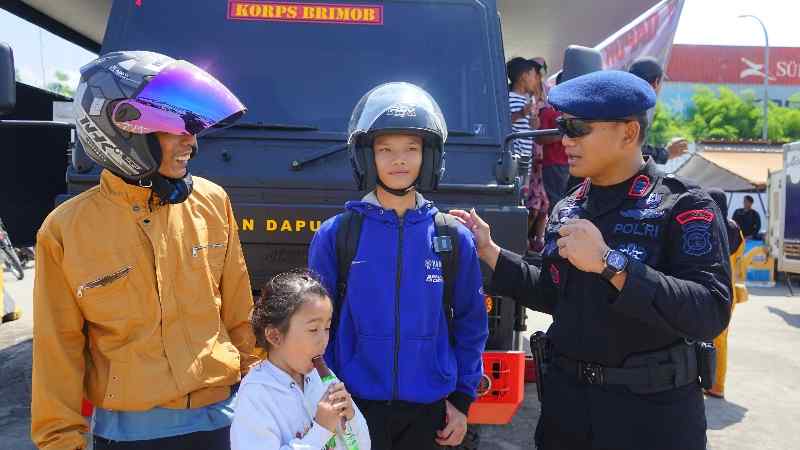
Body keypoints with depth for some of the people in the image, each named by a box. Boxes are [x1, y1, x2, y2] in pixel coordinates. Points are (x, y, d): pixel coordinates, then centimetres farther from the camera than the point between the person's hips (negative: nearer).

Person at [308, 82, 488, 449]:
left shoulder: (454, 238, -2)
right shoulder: (335, 234, -6)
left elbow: (470, 325, 4)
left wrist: (461, 399, 3)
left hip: (428, 409, 2)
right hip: (356, 406, -1)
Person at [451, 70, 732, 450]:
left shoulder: (683, 208, -13)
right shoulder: (566, 210, 5)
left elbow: (711, 314, -24)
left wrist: (610, 263, -31)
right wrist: (488, 251, 5)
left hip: (651, 410, -5)